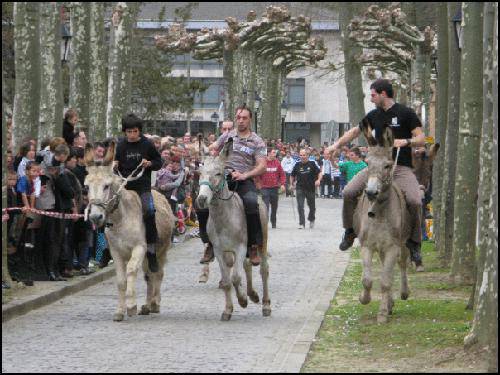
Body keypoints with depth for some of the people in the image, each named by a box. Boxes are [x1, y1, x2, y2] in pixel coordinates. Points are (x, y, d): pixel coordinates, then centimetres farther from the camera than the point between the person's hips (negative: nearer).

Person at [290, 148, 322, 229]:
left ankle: (311, 220, 41)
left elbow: (319, 172, -4)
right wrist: (292, 183, 10)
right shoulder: (297, 165, 4)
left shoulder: (312, 164, -2)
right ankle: (301, 223, -10)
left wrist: (318, 180, -21)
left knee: (312, 206, 14)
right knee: (300, 206, -11)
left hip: (311, 188, 0)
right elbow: (293, 175, 16)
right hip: (300, 188, 0)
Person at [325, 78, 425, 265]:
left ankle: (414, 242, -8)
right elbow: (355, 131, 27)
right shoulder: (374, 115, 13)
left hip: (401, 168, -4)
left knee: (414, 201, -27)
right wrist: (336, 145, 19)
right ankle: (350, 231, 7)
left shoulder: (405, 113, -2)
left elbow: (421, 139, -4)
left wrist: (406, 141, -23)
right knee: (348, 192, -14)